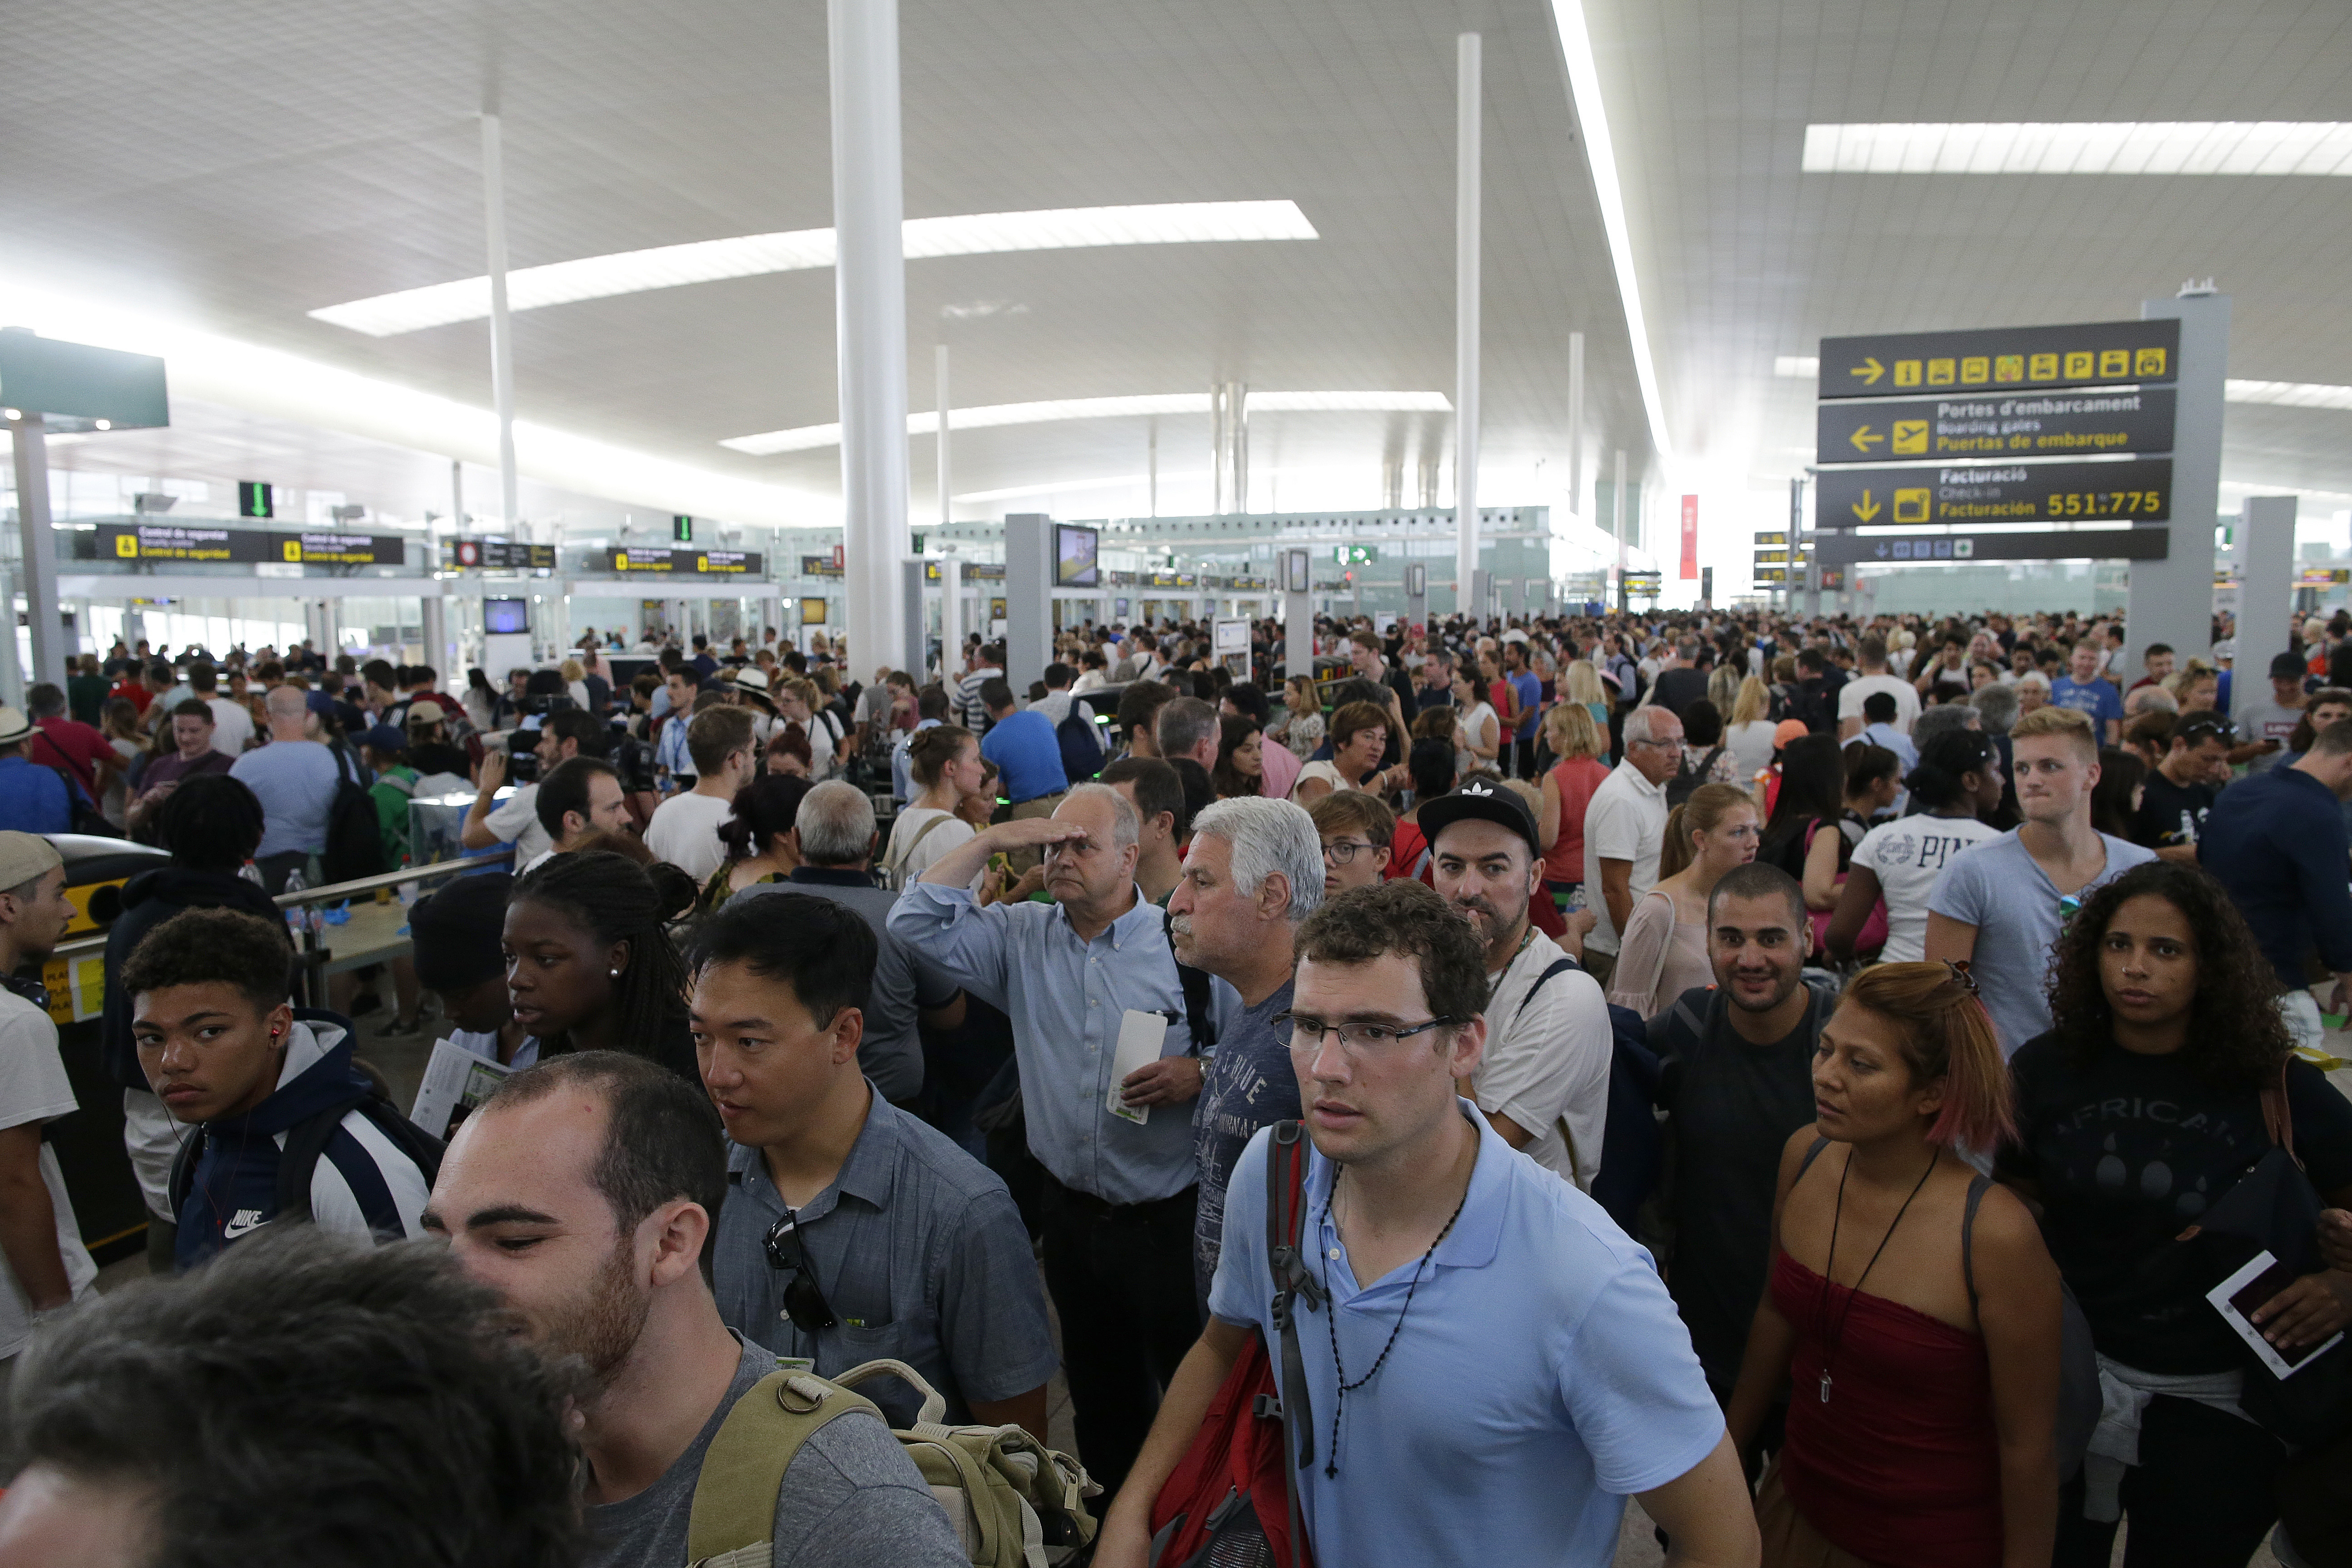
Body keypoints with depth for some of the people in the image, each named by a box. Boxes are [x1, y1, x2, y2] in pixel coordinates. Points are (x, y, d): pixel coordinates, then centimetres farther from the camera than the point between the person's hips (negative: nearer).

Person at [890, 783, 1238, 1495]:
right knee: (1098, 1391, 21)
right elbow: (916, 923, -5)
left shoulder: (1187, 946, -8)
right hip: (1072, 1213, 4)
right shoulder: (1022, 937, 3)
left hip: (1169, 1218, -4)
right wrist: (991, 840, -9)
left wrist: (1200, 1073, -23)